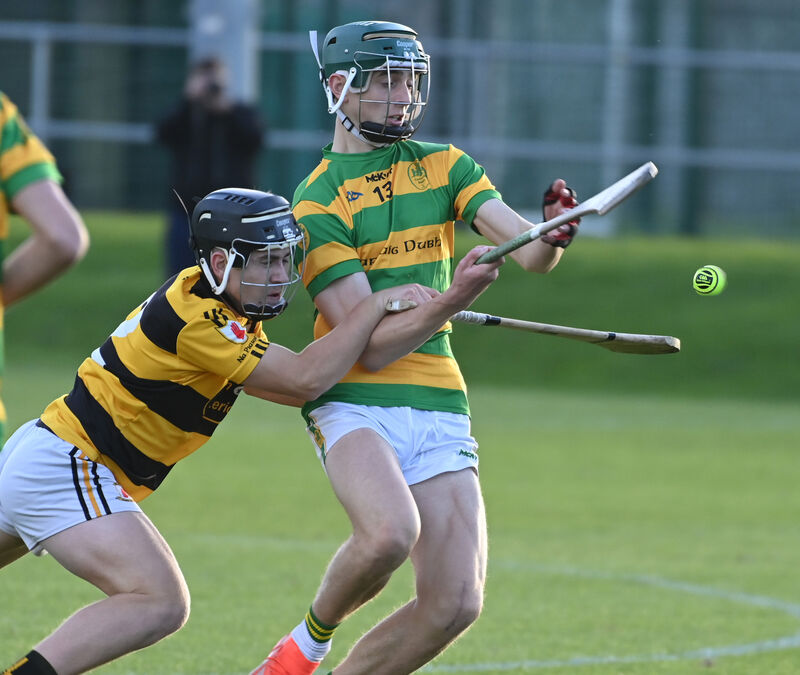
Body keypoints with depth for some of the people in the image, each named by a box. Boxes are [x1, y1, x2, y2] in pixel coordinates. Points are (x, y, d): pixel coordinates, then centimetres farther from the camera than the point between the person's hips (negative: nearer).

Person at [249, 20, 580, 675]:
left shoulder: (443, 166, 11)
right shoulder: (317, 201, -4)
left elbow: (530, 253, 0)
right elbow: (370, 345, -12)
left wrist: (554, 234, -24)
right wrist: (454, 299, -26)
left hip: (438, 406, 5)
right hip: (355, 401, -5)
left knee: (455, 604, -8)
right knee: (389, 532, -34)